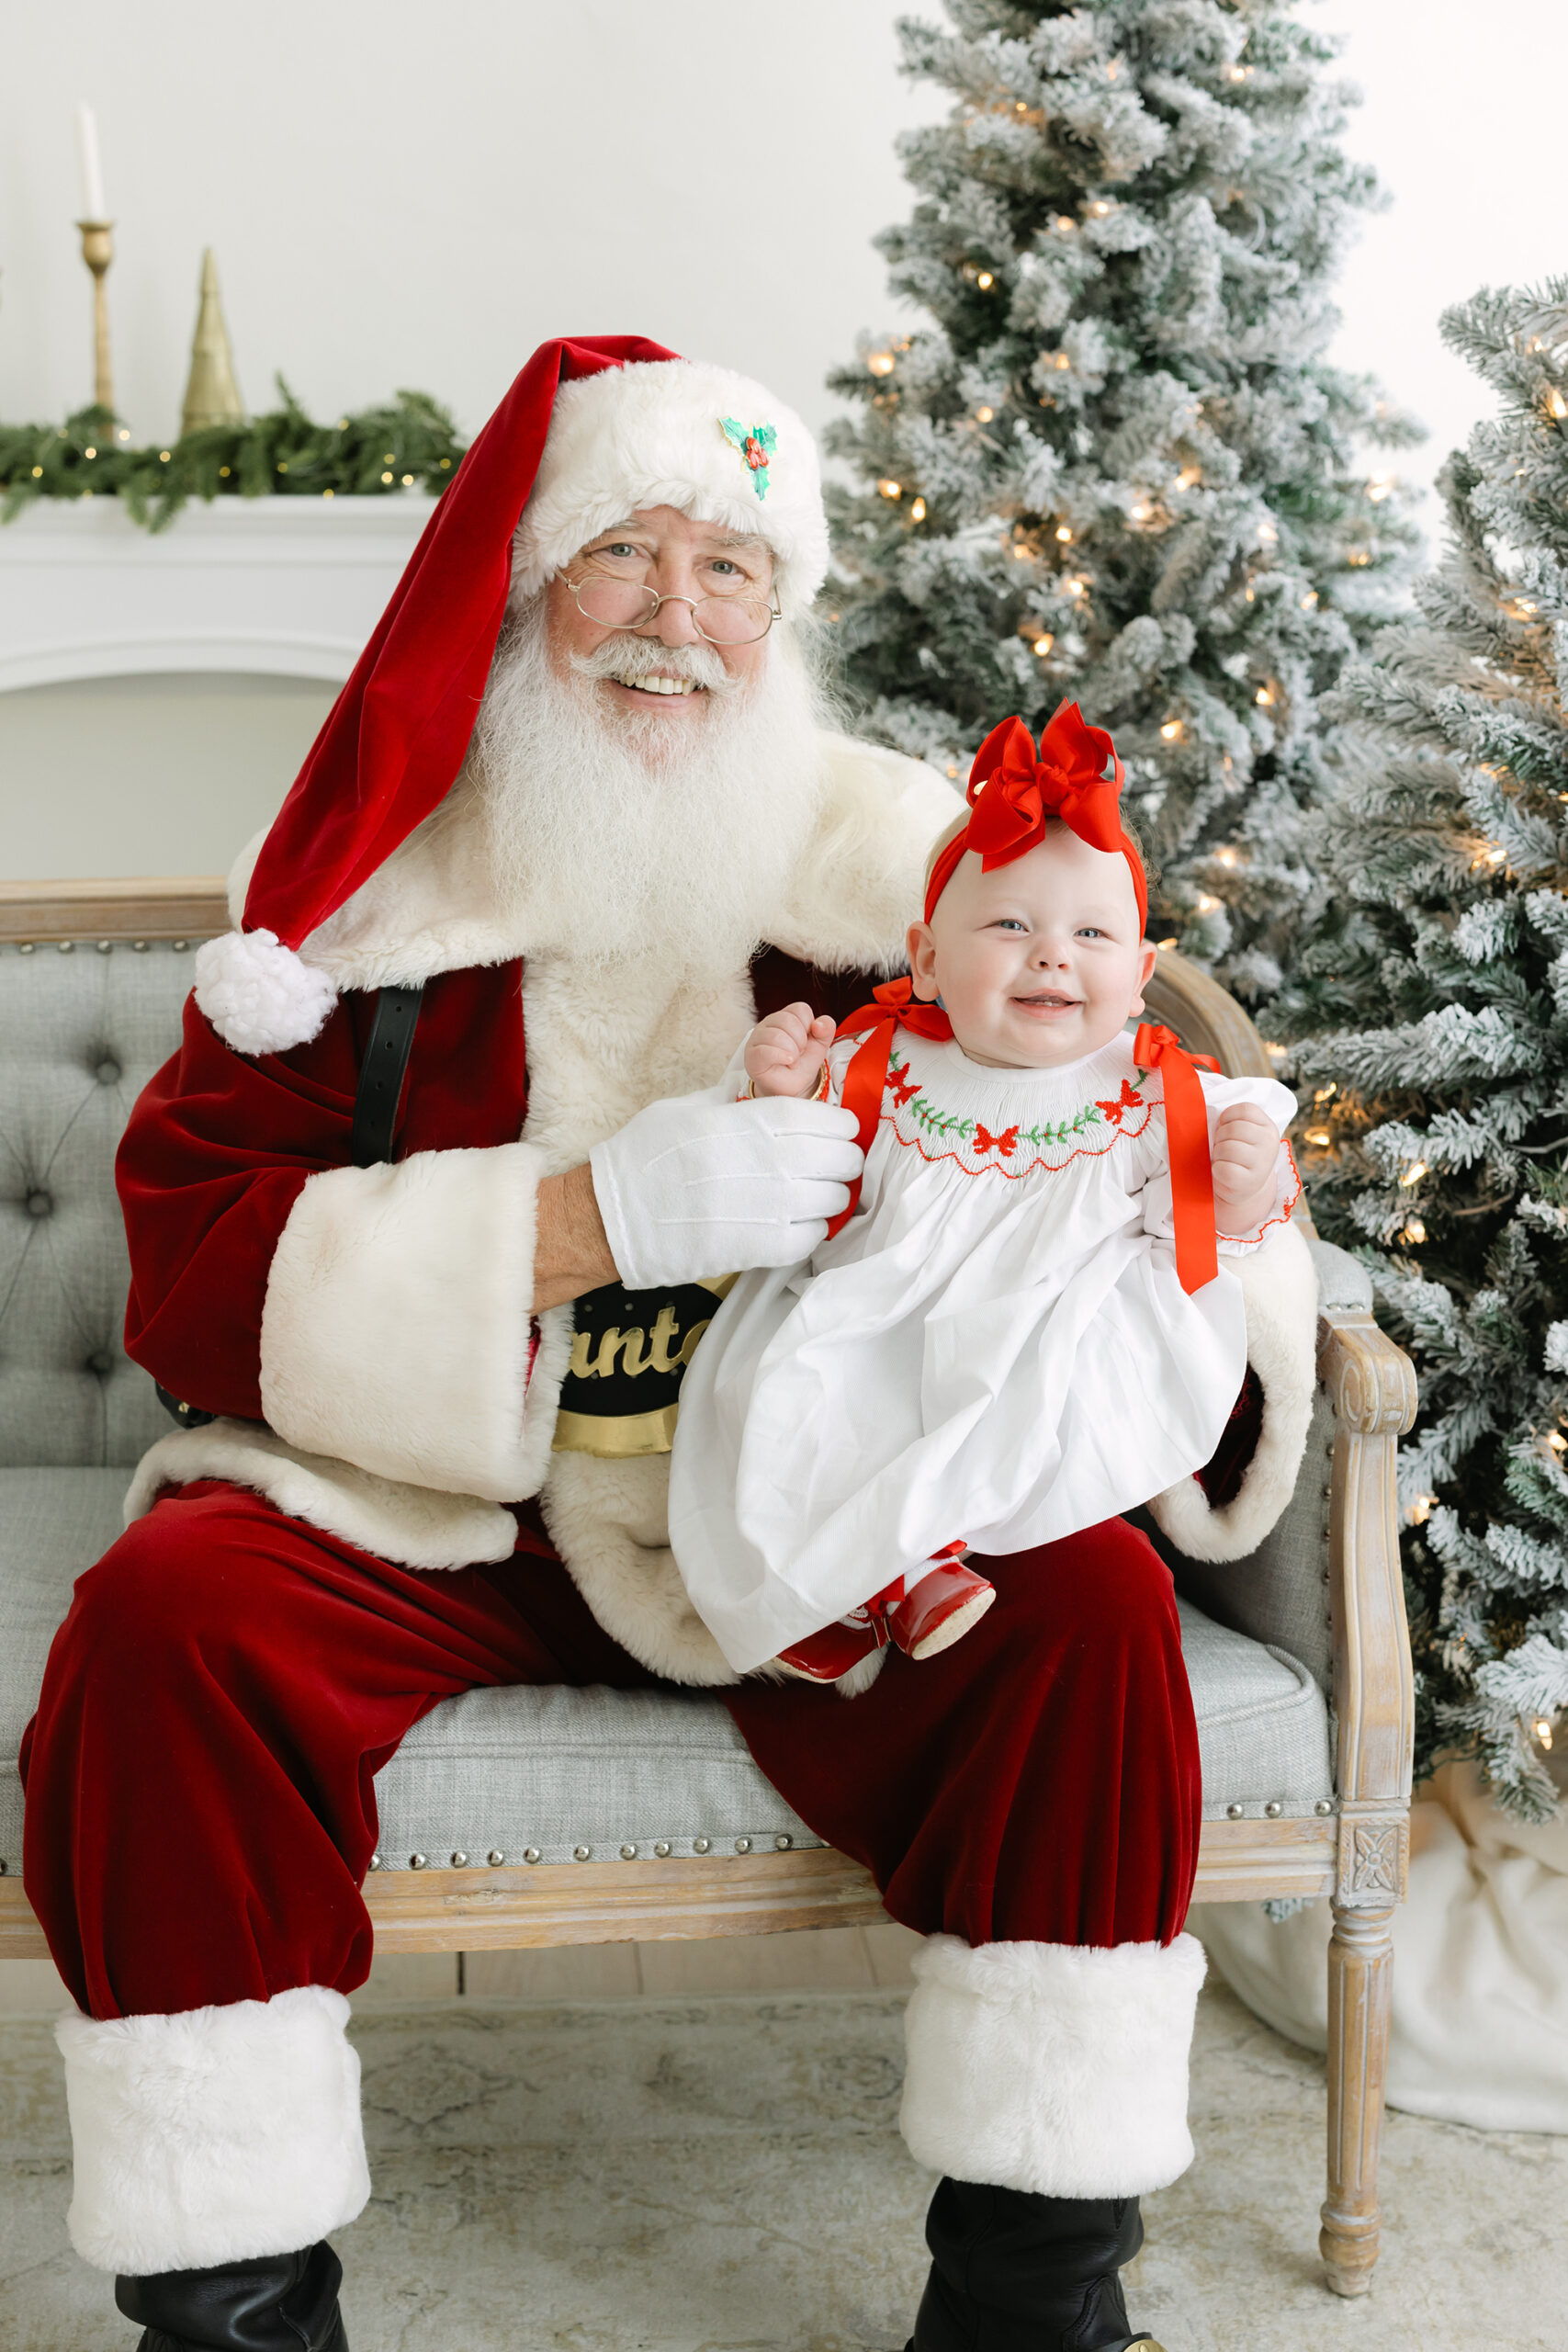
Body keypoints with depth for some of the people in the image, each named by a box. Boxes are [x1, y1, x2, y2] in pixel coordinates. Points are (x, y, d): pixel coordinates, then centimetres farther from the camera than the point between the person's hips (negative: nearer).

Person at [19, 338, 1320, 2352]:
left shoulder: (890, 864, 2)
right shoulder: (376, 875, -2)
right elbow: (191, 1267, -10)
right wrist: (590, 1219, -22)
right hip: (418, 1512, 0)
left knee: (1087, 1601, -25)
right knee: (163, 1618, -28)